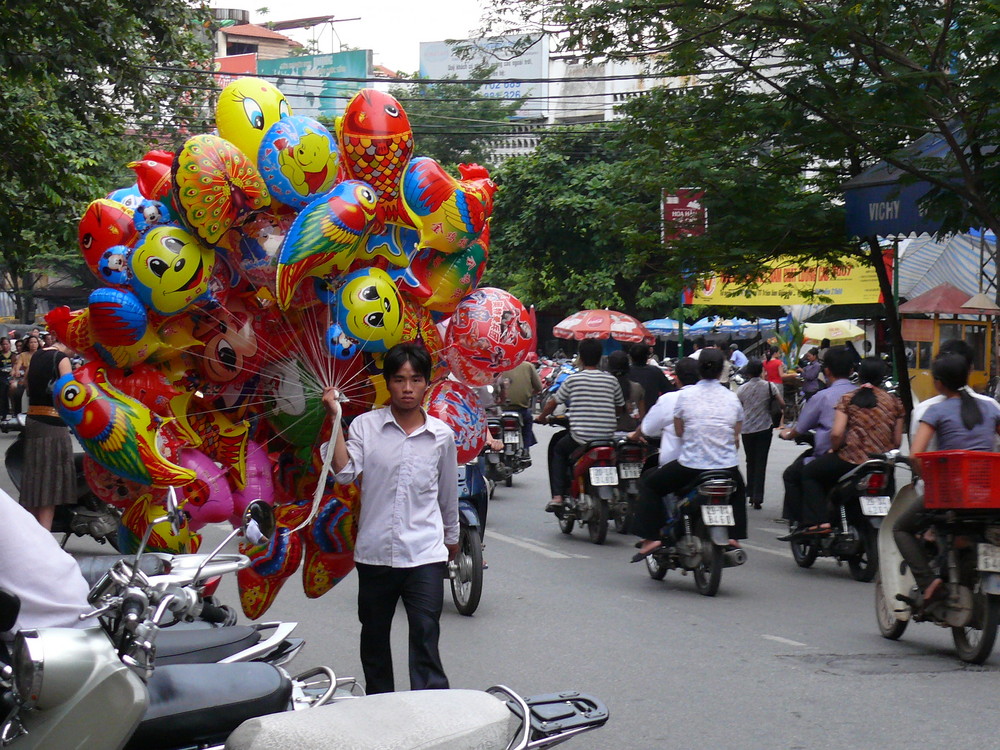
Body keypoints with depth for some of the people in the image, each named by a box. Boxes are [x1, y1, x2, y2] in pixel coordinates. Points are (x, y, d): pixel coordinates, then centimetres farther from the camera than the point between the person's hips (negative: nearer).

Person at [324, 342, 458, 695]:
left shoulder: (442, 435, 3)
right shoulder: (365, 425, -1)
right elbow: (345, 473, -15)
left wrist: (451, 538, 25)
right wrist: (336, 420, -17)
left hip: (424, 554, -1)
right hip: (374, 552, 1)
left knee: (426, 641, -10)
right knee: (374, 639, 16)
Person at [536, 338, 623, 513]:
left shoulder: (572, 380, -3)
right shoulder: (611, 380, 4)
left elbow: (553, 403, 9)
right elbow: (620, 408, 14)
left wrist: (542, 417, 28)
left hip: (580, 439, -3)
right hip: (607, 437, 3)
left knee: (557, 449, 26)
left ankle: (557, 496, 12)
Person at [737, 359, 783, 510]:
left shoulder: (742, 389, -3)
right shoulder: (769, 386, -6)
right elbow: (782, 404, -9)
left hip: (747, 430, 1)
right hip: (764, 429, -1)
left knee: (750, 462, 16)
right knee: (761, 463, 0)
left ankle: (750, 495, 17)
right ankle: (757, 498, -7)